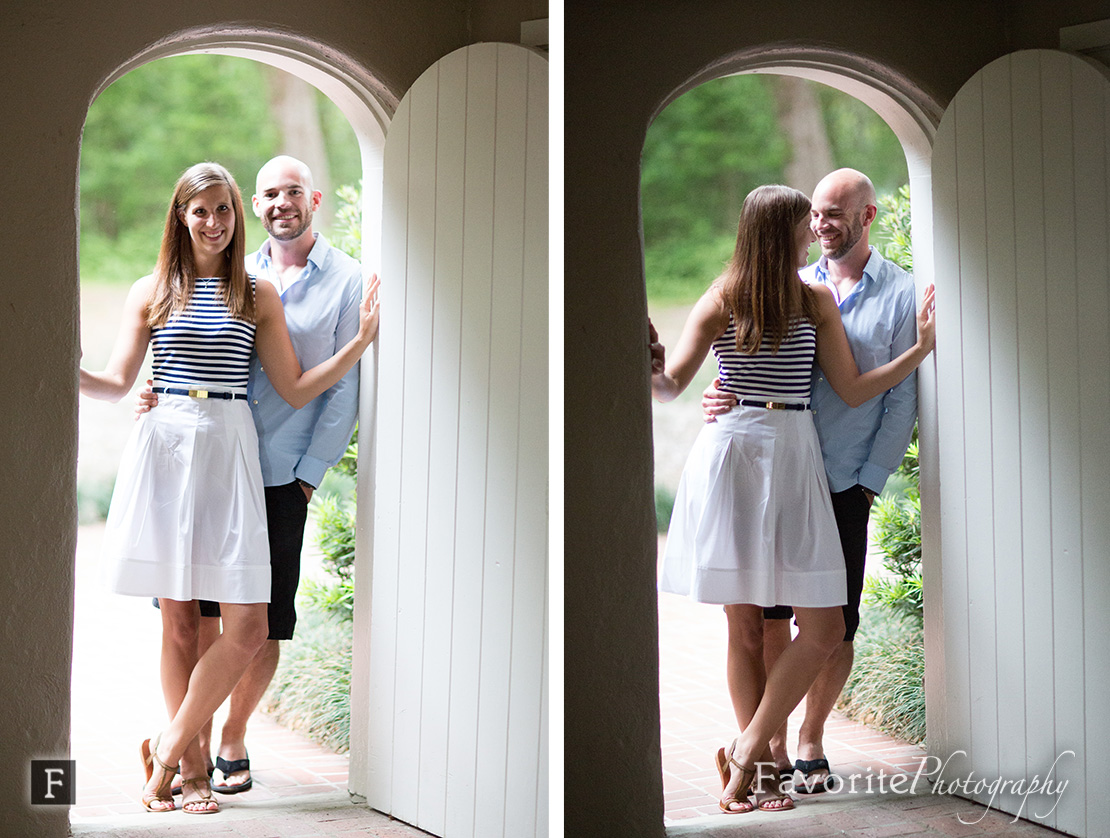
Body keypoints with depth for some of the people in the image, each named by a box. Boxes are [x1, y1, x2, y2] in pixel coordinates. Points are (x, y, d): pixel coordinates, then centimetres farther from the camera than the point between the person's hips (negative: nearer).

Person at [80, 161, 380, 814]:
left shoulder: (259, 297, 12)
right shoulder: (152, 292, 10)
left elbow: (295, 390, 10)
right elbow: (117, 383, 10)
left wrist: (362, 341, 1)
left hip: (230, 454, 1)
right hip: (164, 450, -1)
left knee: (247, 627, -9)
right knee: (179, 619, 2)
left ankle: (168, 749, 5)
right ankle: (190, 763, 12)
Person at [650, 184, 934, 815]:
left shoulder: (817, 301, 12)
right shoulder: (722, 301, 2)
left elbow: (853, 390, 9)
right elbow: (671, 384, -4)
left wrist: (922, 347, 2)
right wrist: (648, 370, -27)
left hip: (794, 460, 3)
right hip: (733, 454, -3)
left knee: (825, 626, -6)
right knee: (746, 624, -1)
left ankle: (747, 755, 0)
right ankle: (758, 760, 7)